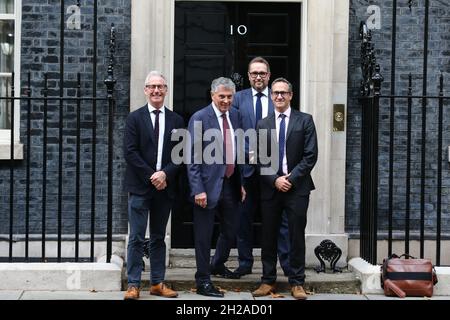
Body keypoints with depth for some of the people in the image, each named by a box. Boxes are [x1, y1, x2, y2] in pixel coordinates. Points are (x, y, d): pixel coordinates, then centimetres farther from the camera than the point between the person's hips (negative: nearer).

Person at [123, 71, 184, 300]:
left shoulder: (176, 120, 9)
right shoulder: (135, 118, 1)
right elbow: (130, 152, -6)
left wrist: (165, 174, -11)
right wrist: (151, 176, -13)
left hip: (164, 186, 3)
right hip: (140, 186, -3)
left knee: (158, 237, 11)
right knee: (136, 238, -2)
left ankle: (158, 283, 17)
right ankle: (133, 284, 3)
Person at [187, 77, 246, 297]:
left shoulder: (235, 117, 8)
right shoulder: (199, 118, -10)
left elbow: (238, 152, 13)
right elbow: (193, 157, -12)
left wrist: (241, 183, 10)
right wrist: (198, 189, -18)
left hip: (230, 184, 6)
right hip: (208, 185, -6)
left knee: (231, 229, 18)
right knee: (204, 236, 4)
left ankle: (217, 265, 43)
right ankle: (203, 281, 16)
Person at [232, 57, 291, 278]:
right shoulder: (238, 98, 6)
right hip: (247, 166, 1)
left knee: (281, 217, 2)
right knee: (244, 217, 8)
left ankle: (287, 263, 9)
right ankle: (245, 262, 19)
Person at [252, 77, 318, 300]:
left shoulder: (304, 120, 3)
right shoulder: (262, 124, 10)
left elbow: (310, 155, -3)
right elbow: (259, 158, 5)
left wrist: (291, 178, -11)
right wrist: (275, 180, -9)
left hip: (297, 187, -2)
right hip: (270, 187, 2)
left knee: (296, 236, 3)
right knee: (268, 237, 7)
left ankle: (296, 283, 12)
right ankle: (268, 281, 17)